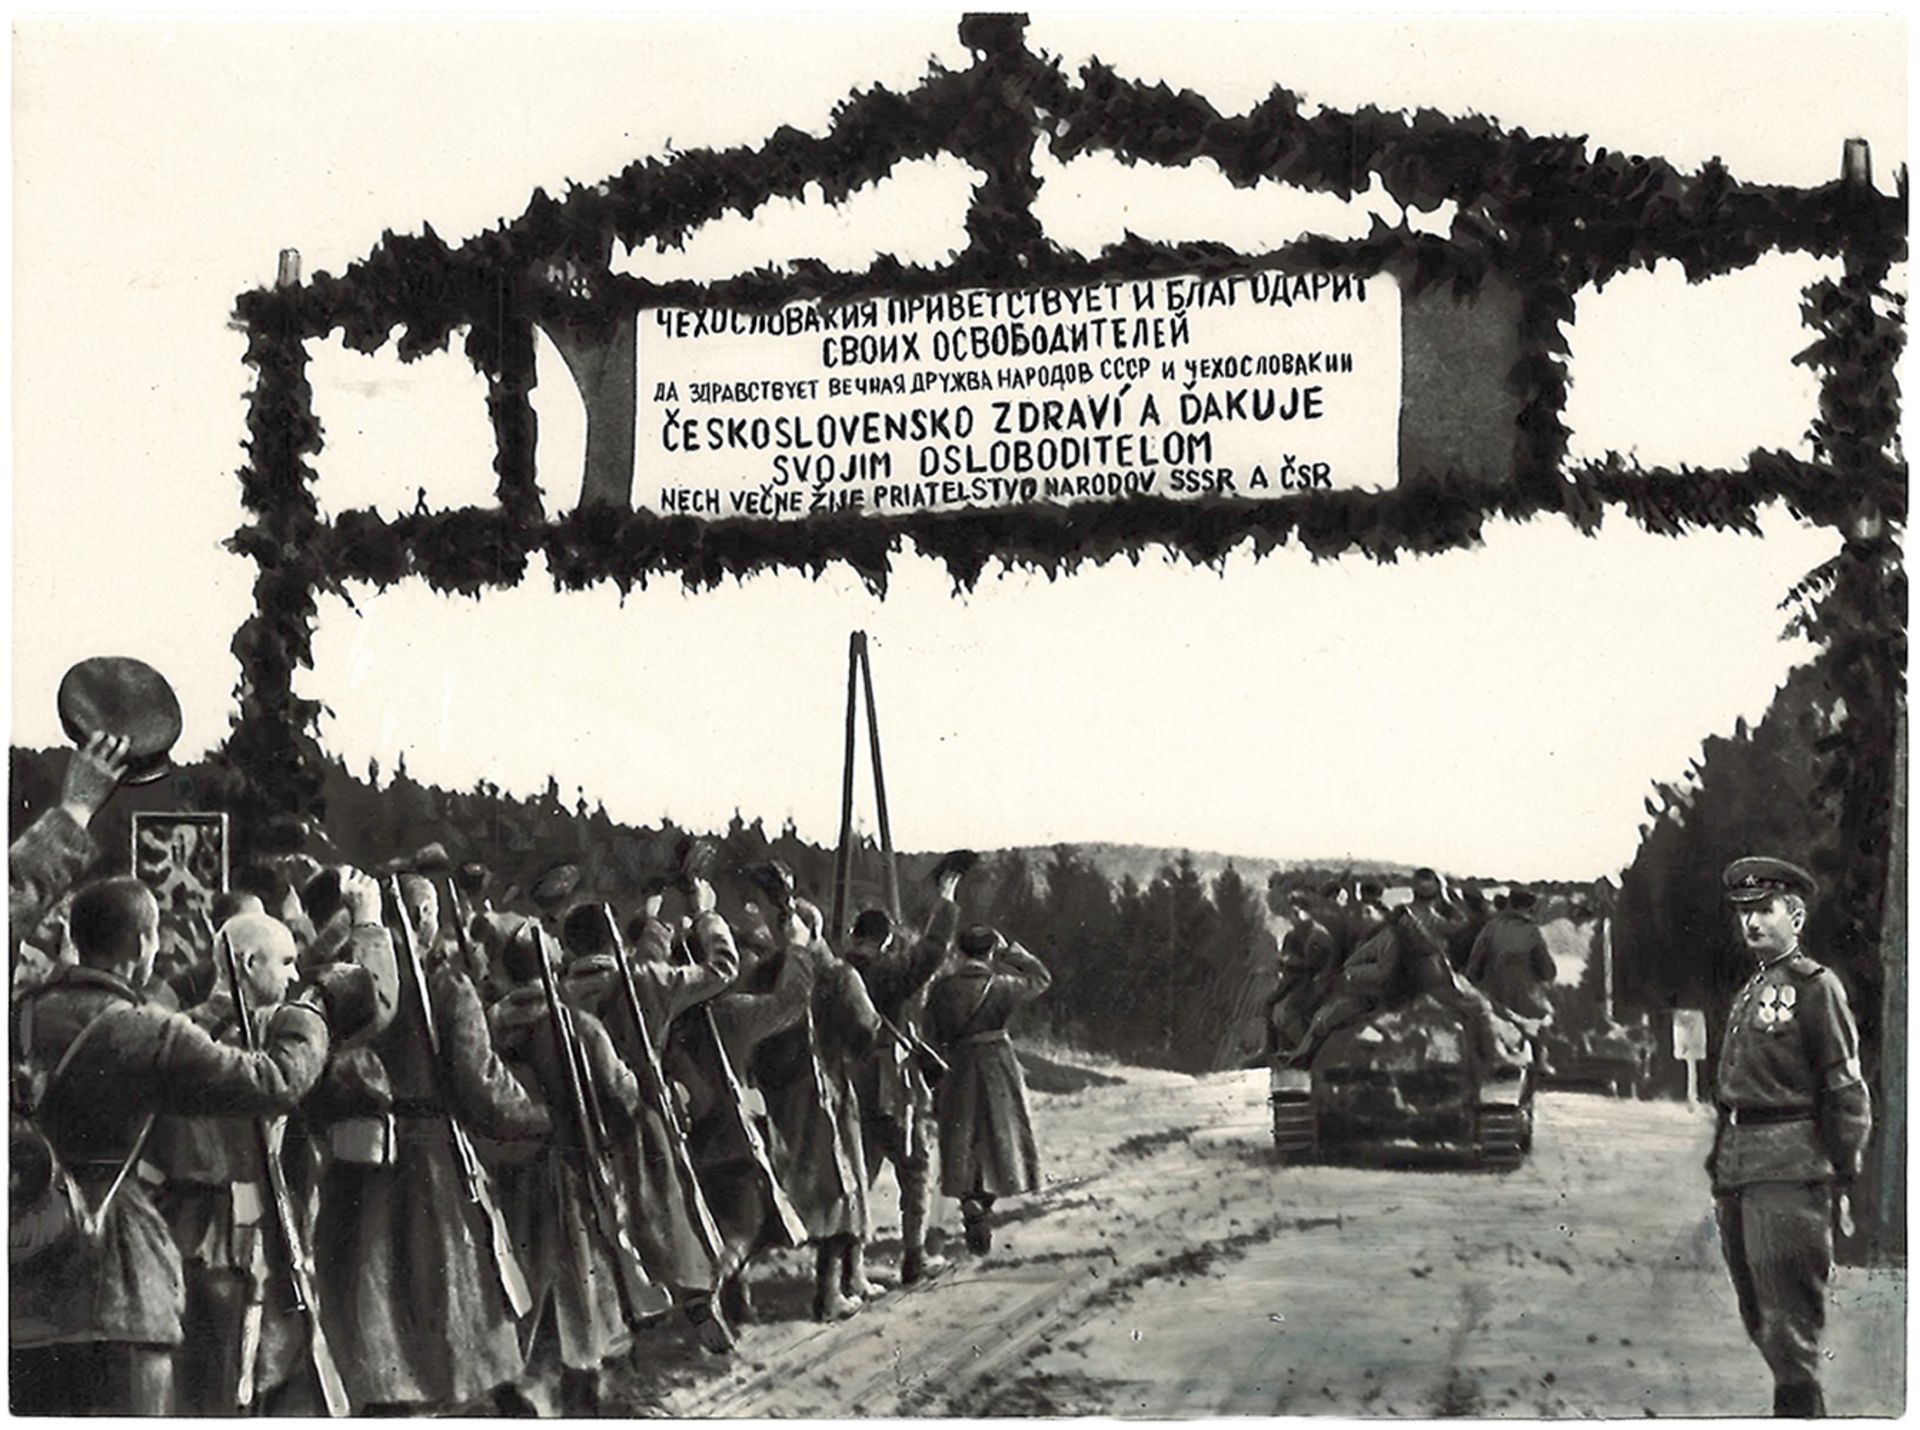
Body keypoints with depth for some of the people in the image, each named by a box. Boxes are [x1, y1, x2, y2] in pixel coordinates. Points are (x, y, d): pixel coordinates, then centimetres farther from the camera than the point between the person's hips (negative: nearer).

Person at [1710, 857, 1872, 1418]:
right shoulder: (1749, 993, 19)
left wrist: (1843, 1178, -11)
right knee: (1757, 1316, 13)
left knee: (1789, 1324, -7)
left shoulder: (1815, 986, -5)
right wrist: (1720, 1169, 17)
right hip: (1737, 1168, 8)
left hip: (1789, 1168, -8)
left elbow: (1847, 1091, -8)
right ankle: (1795, 1402, 24)